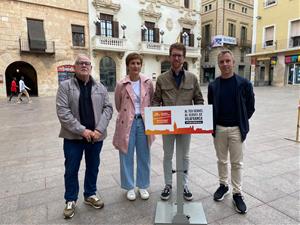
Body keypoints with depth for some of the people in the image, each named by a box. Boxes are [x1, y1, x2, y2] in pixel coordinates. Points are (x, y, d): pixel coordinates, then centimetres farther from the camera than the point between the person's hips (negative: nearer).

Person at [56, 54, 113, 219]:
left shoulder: (100, 87, 7)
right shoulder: (65, 86, -2)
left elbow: (108, 108, 2)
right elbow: (62, 111, -11)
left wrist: (99, 129, -12)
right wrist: (82, 130, -17)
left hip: (95, 136, 3)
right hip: (73, 136, -2)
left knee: (93, 167, 15)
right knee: (71, 169, 10)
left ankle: (90, 195, 36)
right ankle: (70, 200, 30)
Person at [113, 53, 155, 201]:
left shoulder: (148, 83, 0)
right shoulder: (121, 85, -5)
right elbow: (118, 105, 9)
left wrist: (146, 116, 12)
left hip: (144, 122, 2)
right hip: (127, 123, -1)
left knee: (144, 156, 11)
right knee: (127, 156, 8)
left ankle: (143, 186, 30)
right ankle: (130, 187, 27)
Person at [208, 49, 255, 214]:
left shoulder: (244, 83, -4)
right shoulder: (213, 85, 2)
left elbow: (250, 106, 2)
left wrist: (242, 122, 3)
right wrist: (213, 124, 3)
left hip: (236, 129, -2)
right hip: (218, 128, 2)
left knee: (236, 162, 7)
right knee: (221, 160, 15)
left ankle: (237, 193, 22)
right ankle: (223, 185, 34)